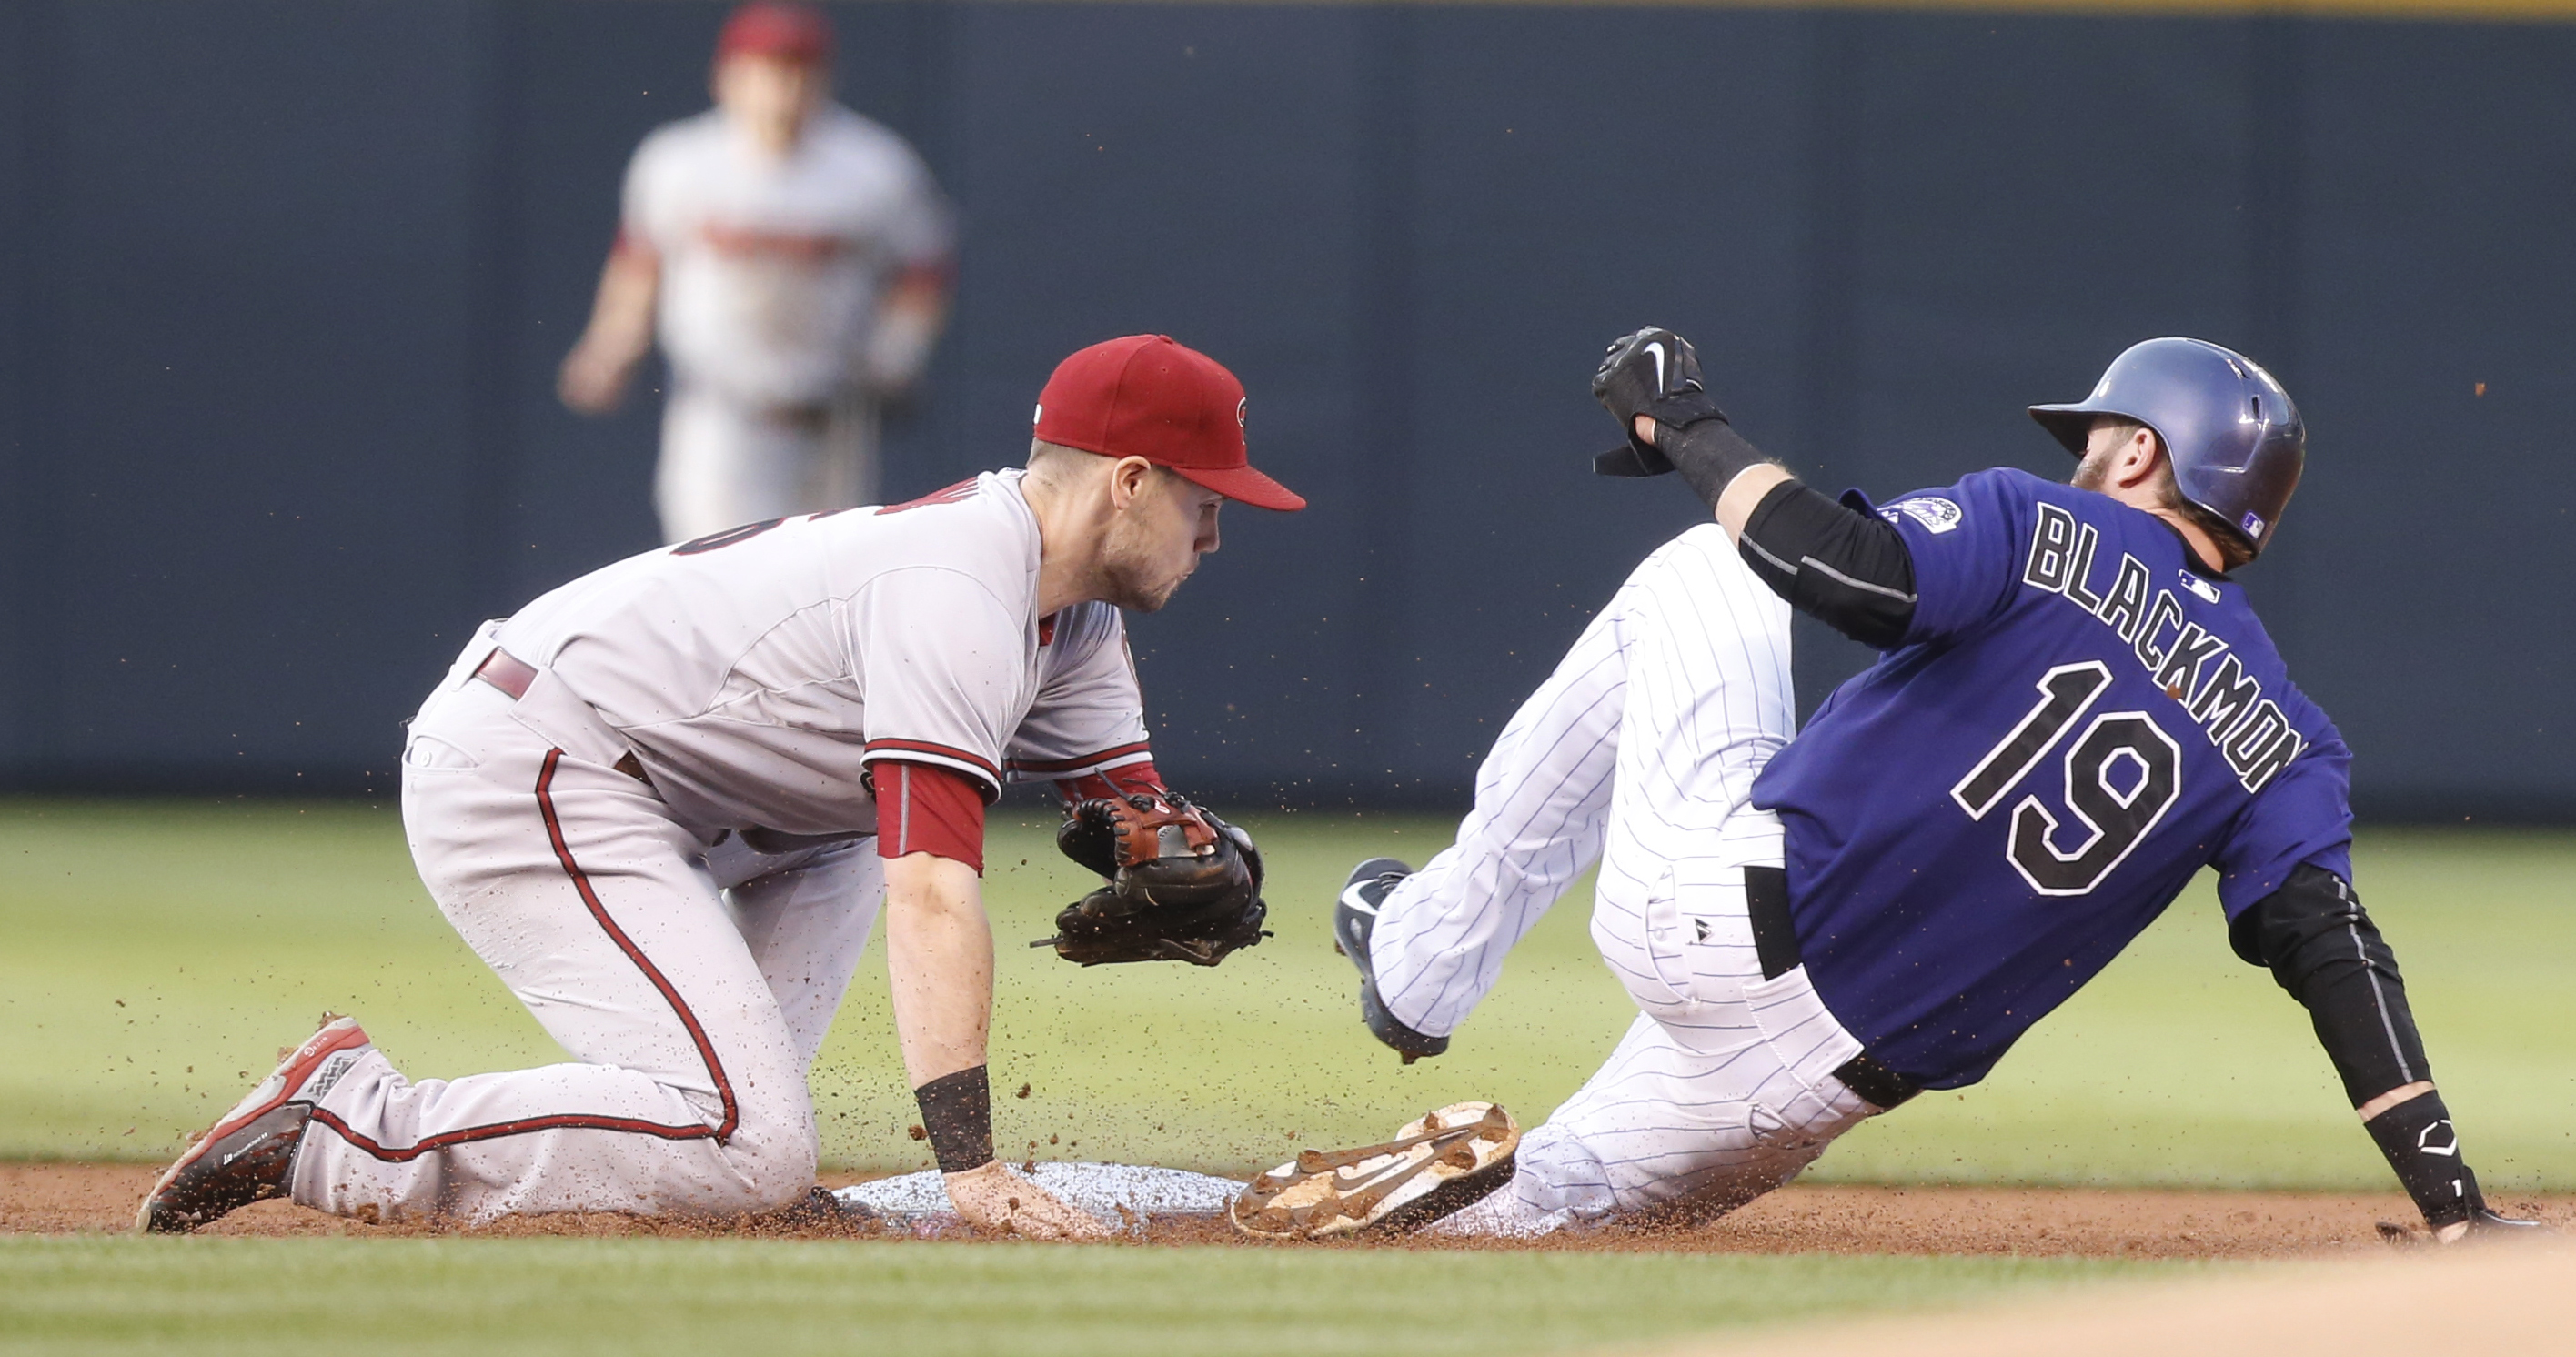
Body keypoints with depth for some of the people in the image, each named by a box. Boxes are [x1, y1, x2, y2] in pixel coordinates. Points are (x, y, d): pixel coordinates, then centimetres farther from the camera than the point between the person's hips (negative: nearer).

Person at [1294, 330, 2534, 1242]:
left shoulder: (2046, 535, -1)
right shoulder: (2281, 744, 10)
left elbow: (1846, 570, -19)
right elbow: (2337, 953, -4)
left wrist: (1685, 425, -5)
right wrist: (2454, 1211, -8)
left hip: (1713, 912, -4)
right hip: (1822, 1077, 4)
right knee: (1526, 1211, 30)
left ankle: (1426, 956, 23)